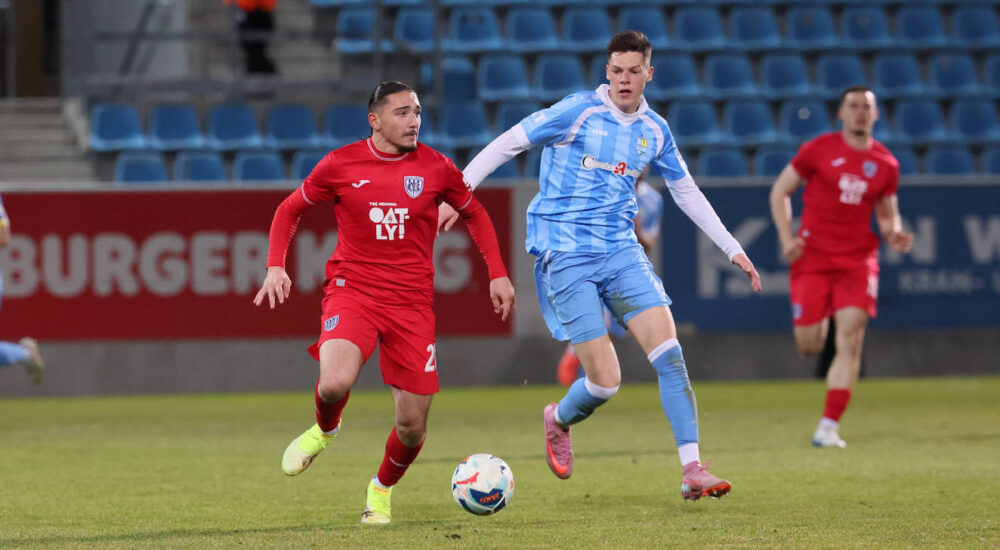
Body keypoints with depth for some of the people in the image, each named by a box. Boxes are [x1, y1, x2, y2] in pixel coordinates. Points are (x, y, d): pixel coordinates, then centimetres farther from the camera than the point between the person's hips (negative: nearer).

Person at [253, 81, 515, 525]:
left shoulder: (436, 168, 0)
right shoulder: (341, 164, -3)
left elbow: (475, 214, 18)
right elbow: (291, 209, 12)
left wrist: (497, 273, 9)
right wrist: (276, 266, -2)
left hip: (412, 302, 2)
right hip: (353, 292, -2)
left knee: (413, 426, -1)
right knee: (335, 383, -31)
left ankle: (382, 489, 32)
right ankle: (324, 430, 7)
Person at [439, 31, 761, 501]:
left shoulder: (655, 131, 8)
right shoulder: (579, 112, -9)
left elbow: (687, 193, 21)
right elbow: (508, 143, -5)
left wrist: (733, 250, 20)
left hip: (620, 250, 5)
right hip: (565, 255, -5)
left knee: (669, 352, -13)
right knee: (605, 381, -10)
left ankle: (692, 470, -12)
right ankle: (559, 421, 25)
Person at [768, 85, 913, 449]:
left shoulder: (886, 164, 7)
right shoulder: (818, 150, 0)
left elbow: (887, 215, 19)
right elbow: (780, 191, 6)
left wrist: (894, 234, -4)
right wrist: (786, 237, -7)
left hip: (858, 259, 1)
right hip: (813, 256, -1)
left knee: (850, 338, -14)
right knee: (808, 346, -3)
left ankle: (829, 427, -13)